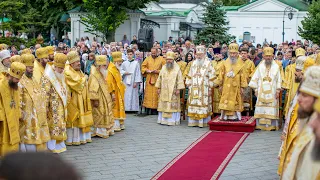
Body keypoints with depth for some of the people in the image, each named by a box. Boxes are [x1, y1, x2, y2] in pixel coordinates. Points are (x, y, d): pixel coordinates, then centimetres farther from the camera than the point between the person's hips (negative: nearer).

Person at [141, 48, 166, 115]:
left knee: (156, 94, -3)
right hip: (149, 79, 2)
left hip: (157, 80, -2)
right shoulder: (147, 59, 9)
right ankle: (148, 109, 5)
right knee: (149, 94, 0)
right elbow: (143, 66, 11)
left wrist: (157, 71, -14)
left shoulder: (161, 59, 2)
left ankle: (154, 109, 2)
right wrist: (147, 70, -8)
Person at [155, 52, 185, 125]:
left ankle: (172, 120, 0)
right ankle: (163, 119, 9)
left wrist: (178, 89, -11)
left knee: (172, 105, -4)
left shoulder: (177, 68, -2)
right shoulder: (163, 67, 10)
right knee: (163, 105, 4)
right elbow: (160, 78, 13)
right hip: (164, 91, 4)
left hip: (173, 91, -4)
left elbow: (180, 79, -5)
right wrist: (159, 88, 7)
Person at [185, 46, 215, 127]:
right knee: (193, 103, 3)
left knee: (203, 104, -4)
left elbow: (211, 76, -4)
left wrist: (210, 87, -7)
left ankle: (203, 122, 0)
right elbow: (190, 75, 17)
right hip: (194, 88, 5)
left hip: (204, 89, -4)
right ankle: (193, 121, 9)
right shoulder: (194, 63, 13)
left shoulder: (208, 63, -2)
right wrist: (188, 83, 10)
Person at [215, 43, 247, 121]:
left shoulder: (240, 63, -1)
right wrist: (220, 85, 5)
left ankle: (236, 116, 9)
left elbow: (243, 76, -2)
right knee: (226, 101, 1)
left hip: (236, 87, -1)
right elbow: (221, 74, 6)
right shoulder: (225, 63, 4)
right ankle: (225, 116, 6)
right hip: (226, 86, 1)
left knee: (236, 101, 3)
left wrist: (242, 87, -5)